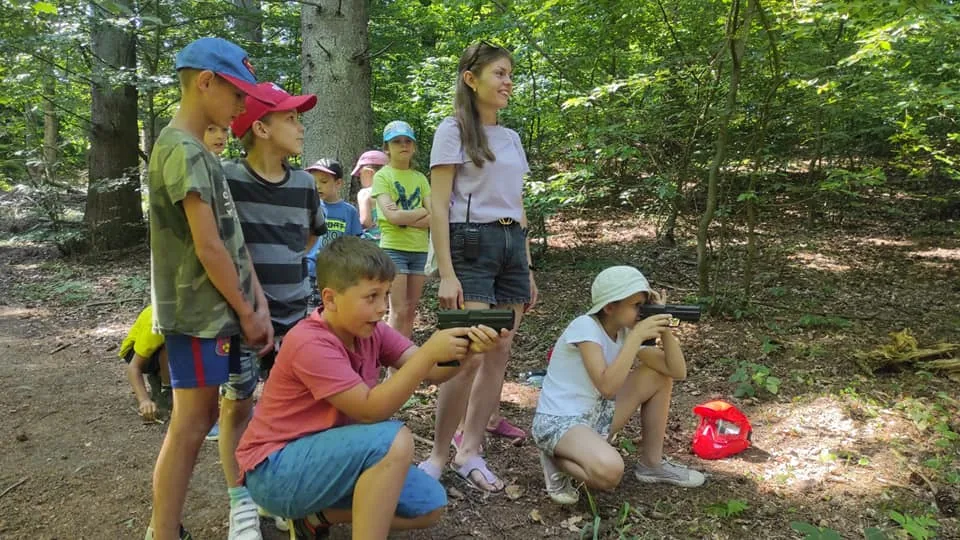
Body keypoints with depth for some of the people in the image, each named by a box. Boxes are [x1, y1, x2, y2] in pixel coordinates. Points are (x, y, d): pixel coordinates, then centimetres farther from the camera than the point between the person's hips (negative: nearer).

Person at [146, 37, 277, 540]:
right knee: (190, 425, -3)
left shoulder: (200, 151, 15)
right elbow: (208, 246, -19)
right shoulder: (182, 150, -15)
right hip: (199, 313, -10)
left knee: (200, 418, 15)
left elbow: (232, 236, 10)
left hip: (216, 310, 10)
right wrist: (246, 311, -10)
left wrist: (258, 303, 4)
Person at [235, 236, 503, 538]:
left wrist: (466, 351, -29)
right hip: (276, 470, -8)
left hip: (326, 453, 9)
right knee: (393, 440, -31)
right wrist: (429, 352, -34)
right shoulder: (310, 343, -24)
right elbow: (370, 410, -28)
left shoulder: (369, 330, 0)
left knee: (430, 505, 1)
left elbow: (432, 372, -8)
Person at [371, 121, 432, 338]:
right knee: (399, 310, -8)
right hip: (394, 248, -5)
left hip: (420, 249, 5)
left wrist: (405, 217, -11)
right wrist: (422, 211, -2)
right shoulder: (382, 176, 0)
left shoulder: (420, 178, 14)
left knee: (411, 311, 7)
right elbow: (392, 216, -14)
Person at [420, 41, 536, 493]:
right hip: (470, 243, -7)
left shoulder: (511, 137, 17)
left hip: (512, 246, 7)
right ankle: (438, 453, 5)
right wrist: (447, 273, -17)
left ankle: (469, 453, 15)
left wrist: (528, 270, 16)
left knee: (499, 355, 4)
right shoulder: (453, 130, -2)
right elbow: (438, 207, -9)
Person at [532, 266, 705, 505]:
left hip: (597, 415, 9)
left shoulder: (627, 330, 2)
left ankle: (652, 464, 15)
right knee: (609, 471, -37)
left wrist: (664, 328, -10)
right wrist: (637, 336, -28)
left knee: (659, 376, 4)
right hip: (559, 422, -8)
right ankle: (556, 460, -3)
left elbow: (678, 372, 1)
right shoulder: (585, 327, -20)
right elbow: (607, 387, -32)